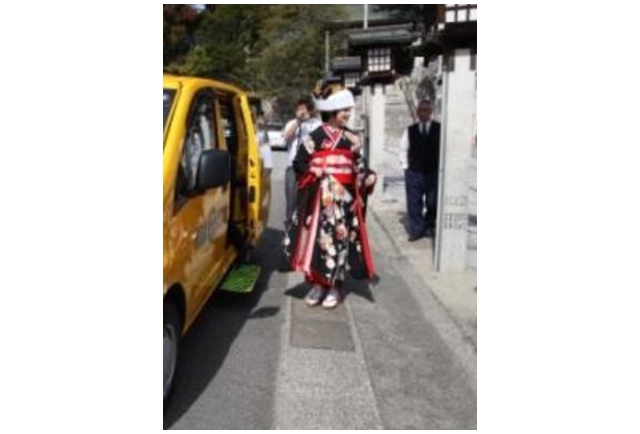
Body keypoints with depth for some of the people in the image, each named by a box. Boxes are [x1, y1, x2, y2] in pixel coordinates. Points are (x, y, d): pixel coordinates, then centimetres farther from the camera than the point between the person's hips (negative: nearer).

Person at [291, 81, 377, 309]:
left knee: (341, 238, 2)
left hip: (345, 197, 2)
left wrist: (368, 177, -8)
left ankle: (335, 286, 12)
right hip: (320, 197, -2)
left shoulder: (352, 139, 8)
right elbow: (298, 164, 0)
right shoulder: (315, 137, -1)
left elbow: (359, 166, 11)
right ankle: (318, 283, 14)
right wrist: (315, 172, -15)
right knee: (319, 237, 0)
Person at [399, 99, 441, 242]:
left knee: (432, 203, 9)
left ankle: (429, 227, 28)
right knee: (413, 203, -1)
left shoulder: (439, 129, -2)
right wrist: (406, 166, 4)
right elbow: (403, 149, 11)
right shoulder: (410, 130, 5)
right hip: (414, 172, 1)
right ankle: (416, 230, 7)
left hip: (434, 173, -1)